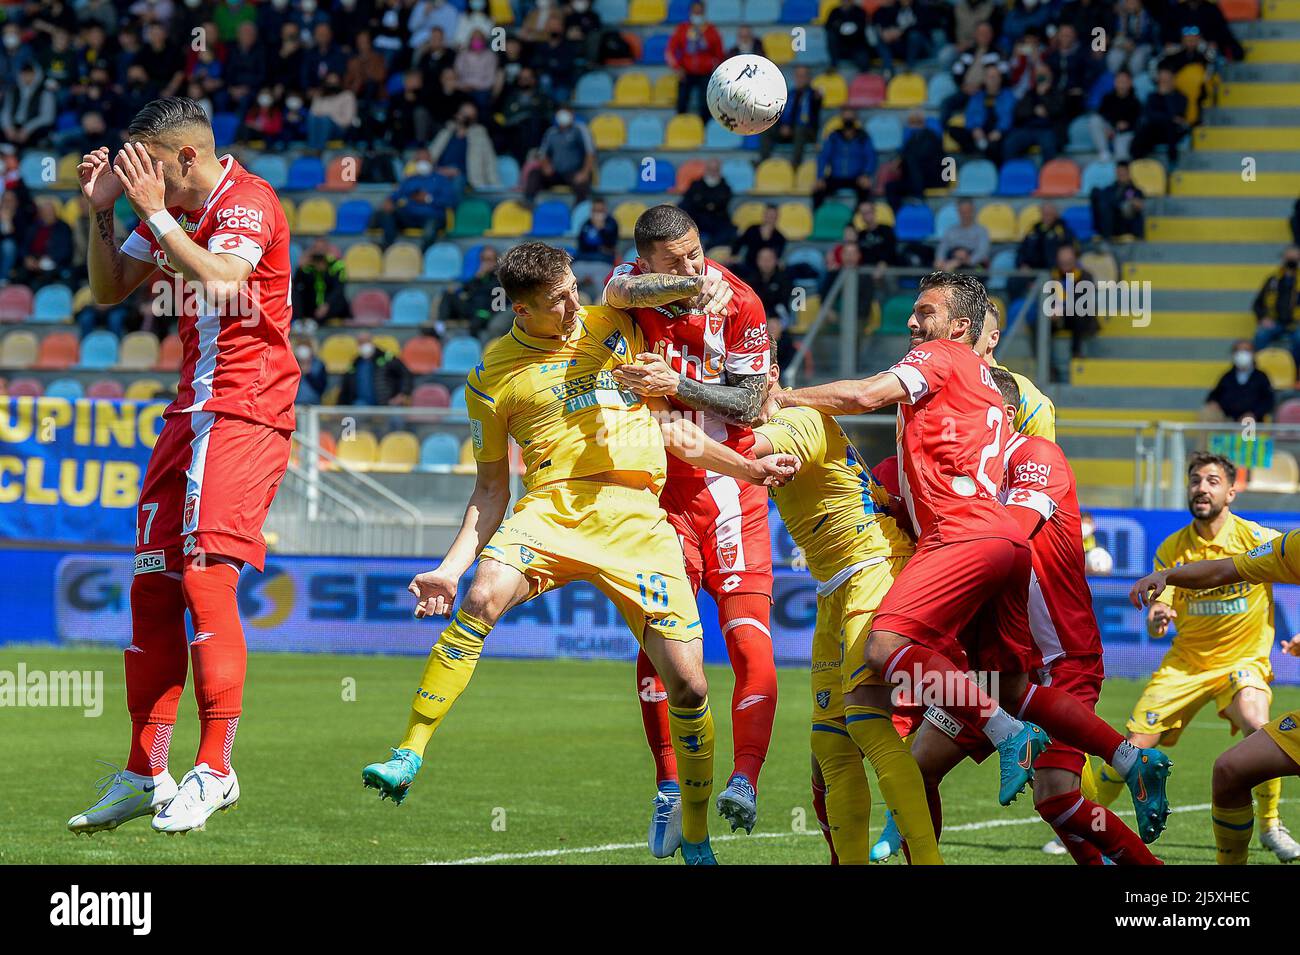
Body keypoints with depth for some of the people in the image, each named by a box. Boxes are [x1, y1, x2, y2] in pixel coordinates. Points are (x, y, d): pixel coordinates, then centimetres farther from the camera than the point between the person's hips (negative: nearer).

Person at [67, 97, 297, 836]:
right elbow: (109, 287, 21)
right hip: (192, 410, 8)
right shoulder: (173, 212, 15)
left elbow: (221, 284, -26)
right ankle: (146, 773, 9)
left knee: (206, 575, -16)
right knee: (153, 585, 4)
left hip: (246, 411, -8)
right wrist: (103, 211, 7)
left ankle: (215, 768, -13)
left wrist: (154, 212, -21)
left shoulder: (249, 202, -11)